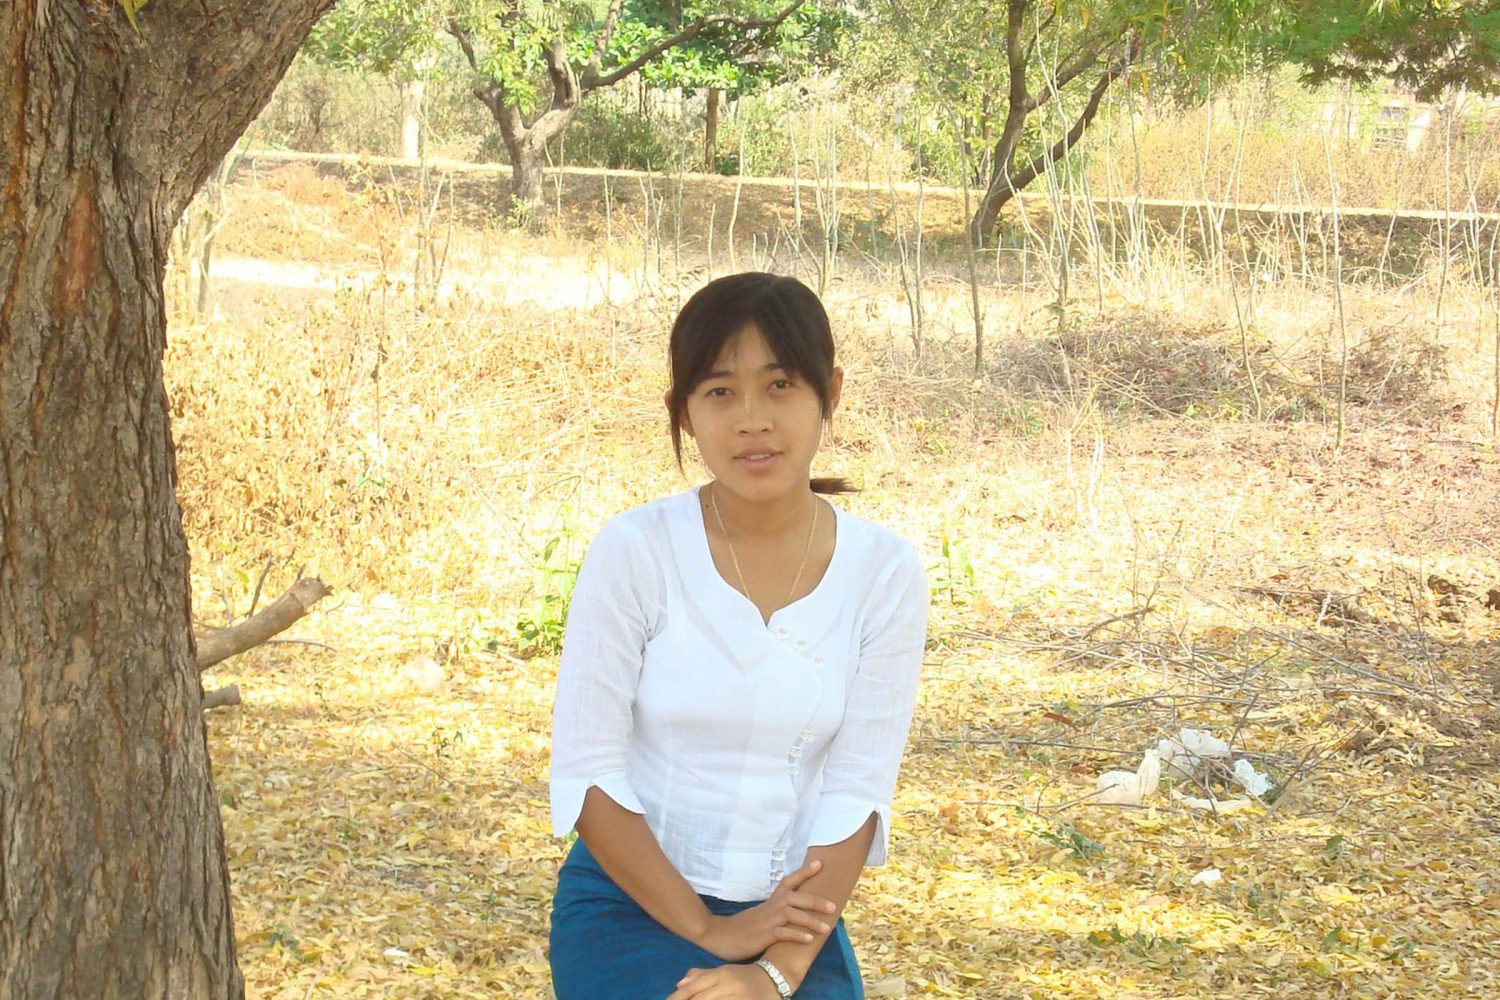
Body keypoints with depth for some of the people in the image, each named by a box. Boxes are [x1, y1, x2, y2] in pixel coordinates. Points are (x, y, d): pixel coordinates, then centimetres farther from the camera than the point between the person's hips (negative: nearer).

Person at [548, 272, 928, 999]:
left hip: (790, 916, 2)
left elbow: (857, 791, -7)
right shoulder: (634, 550, -10)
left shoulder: (884, 572, -4)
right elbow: (586, 773, -10)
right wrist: (709, 930, -13)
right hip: (633, 903, -2)